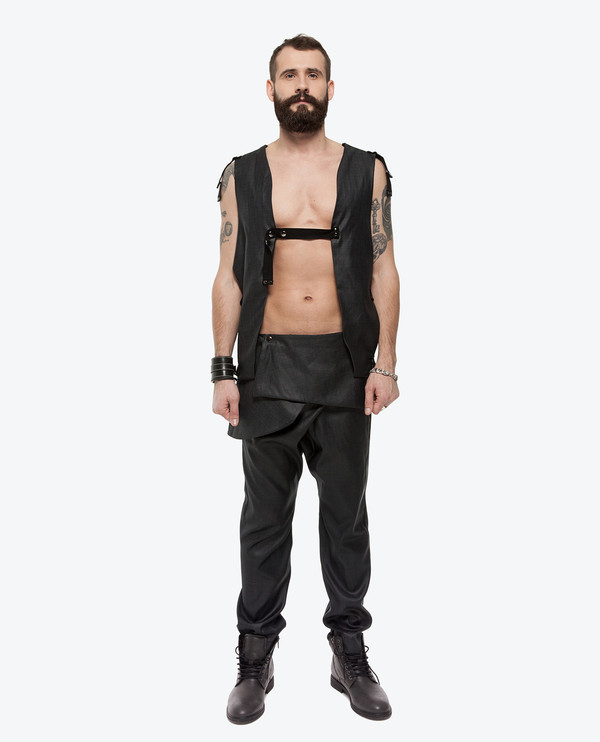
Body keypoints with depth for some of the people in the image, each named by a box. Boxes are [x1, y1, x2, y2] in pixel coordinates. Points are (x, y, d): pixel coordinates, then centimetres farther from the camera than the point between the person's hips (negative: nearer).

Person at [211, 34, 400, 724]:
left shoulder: (366, 170, 6)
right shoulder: (242, 175, 7)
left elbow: (383, 270, 4)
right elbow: (229, 278, 5)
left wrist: (385, 362, -4)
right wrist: (224, 371, -2)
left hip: (345, 365, 0)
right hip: (269, 366, 0)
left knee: (346, 511, 9)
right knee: (265, 515, 8)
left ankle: (350, 653, 25)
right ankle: (256, 655, 23)